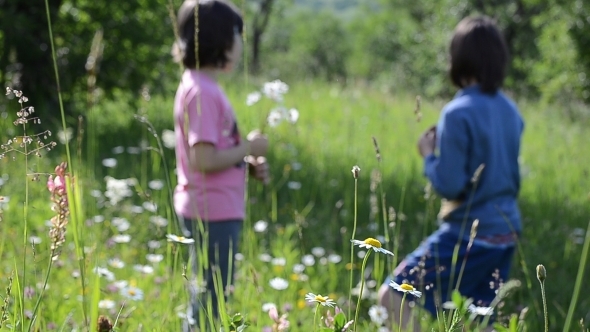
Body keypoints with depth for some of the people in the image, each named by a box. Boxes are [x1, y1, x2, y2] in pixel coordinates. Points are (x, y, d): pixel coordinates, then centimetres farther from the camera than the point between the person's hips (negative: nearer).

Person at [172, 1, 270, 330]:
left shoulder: (204, 86, 13)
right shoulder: (202, 92, -18)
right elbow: (204, 160, -25)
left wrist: (249, 164, 5)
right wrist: (248, 148, -12)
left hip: (217, 211, 10)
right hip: (212, 214, -10)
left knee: (208, 300, 18)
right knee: (210, 303, -4)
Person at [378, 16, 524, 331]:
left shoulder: (459, 112, -17)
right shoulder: (511, 111, 6)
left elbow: (449, 184, -18)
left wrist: (429, 155, -1)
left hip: (469, 234, -8)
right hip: (506, 233, 8)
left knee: (392, 296, 0)